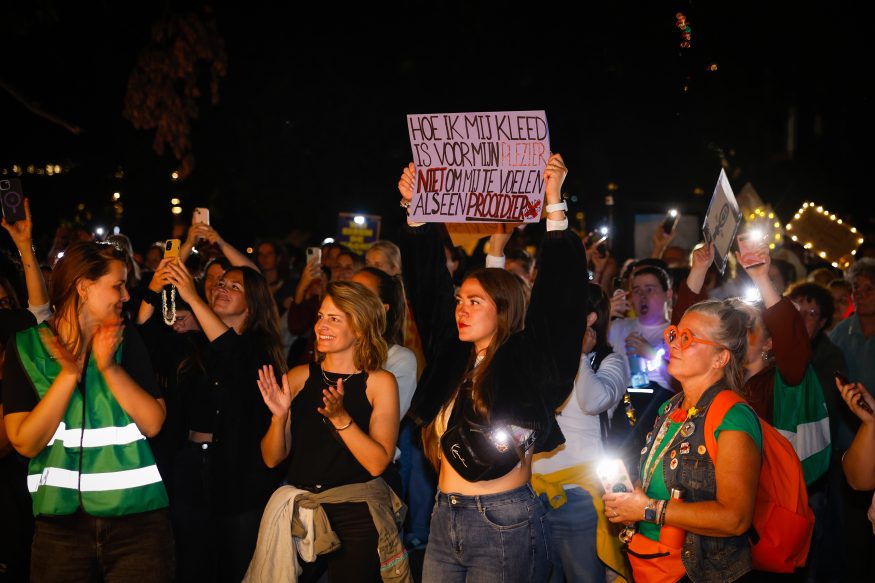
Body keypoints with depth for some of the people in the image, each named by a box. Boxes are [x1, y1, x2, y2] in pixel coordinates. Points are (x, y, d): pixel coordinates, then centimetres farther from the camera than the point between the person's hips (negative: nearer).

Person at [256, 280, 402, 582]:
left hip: (356, 516, -2)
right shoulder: (299, 377, 4)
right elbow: (272, 459, 4)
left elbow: (378, 463, -13)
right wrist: (279, 416, -14)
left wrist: (340, 417, -23)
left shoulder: (380, 382, -3)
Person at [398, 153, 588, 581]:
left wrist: (554, 205, -19)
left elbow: (559, 295, -15)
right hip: (444, 520, 6)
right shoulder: (454, 359, 8)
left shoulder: (525, 364, -6)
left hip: (504, 522, -6)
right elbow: (428, 282, 14)